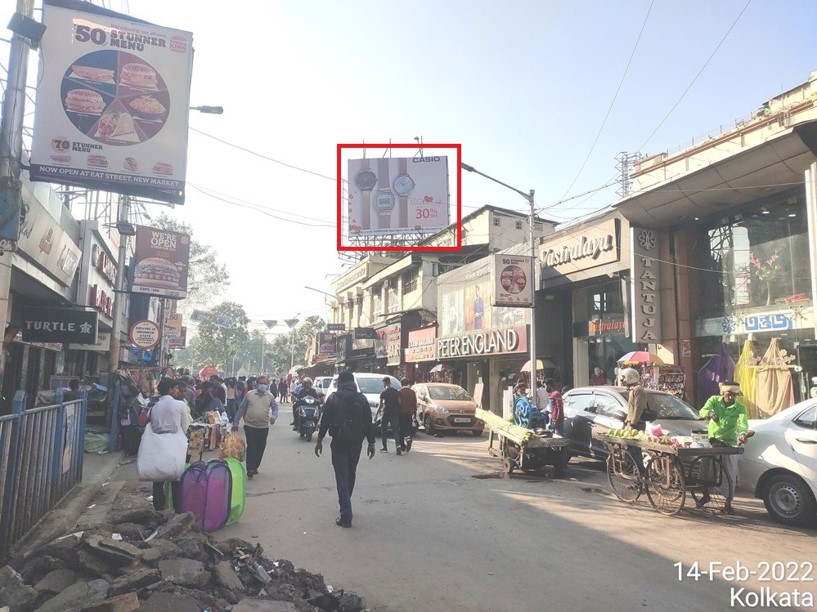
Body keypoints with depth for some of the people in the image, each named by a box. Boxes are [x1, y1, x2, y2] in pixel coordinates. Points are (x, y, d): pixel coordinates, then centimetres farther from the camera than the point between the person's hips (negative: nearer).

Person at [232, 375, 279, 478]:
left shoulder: (270, 396, 4)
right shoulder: (249, 394, 0)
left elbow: (275, 408, -1)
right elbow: (241, 409, 2)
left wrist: (273, 417, -23)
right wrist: (236, 422, 0)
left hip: (264, 427, 3)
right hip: (250, 426, -2)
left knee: (260, 448, 10)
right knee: (251, 447, -8)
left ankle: (255, 467, 26)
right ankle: (250, 469, -7)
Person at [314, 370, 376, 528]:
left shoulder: (334, 398, -5)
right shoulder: (362, 398, 3)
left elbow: (325, 421, -6)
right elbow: (368, 422, 1)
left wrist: (319, 440, 2)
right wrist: (371, 442, 5)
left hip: (339, 442, -3)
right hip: (356, 442, 4)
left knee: (342, 476, -2)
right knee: (351, 473, 21)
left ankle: (346, 516, -8)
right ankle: (345, 504, 38)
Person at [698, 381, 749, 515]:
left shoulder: (740, 408, -9)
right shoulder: (714, 400, -6)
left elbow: (743, 423, -25)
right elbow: (703, 411, -22)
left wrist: (742, 433, -48)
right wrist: (710, 413, -46)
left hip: (730, 443, -1)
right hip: (712, 440, 1)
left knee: (730, 475, -1)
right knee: (705, 469, 3)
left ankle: (728, 503, 13)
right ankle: (705, 495, 25)